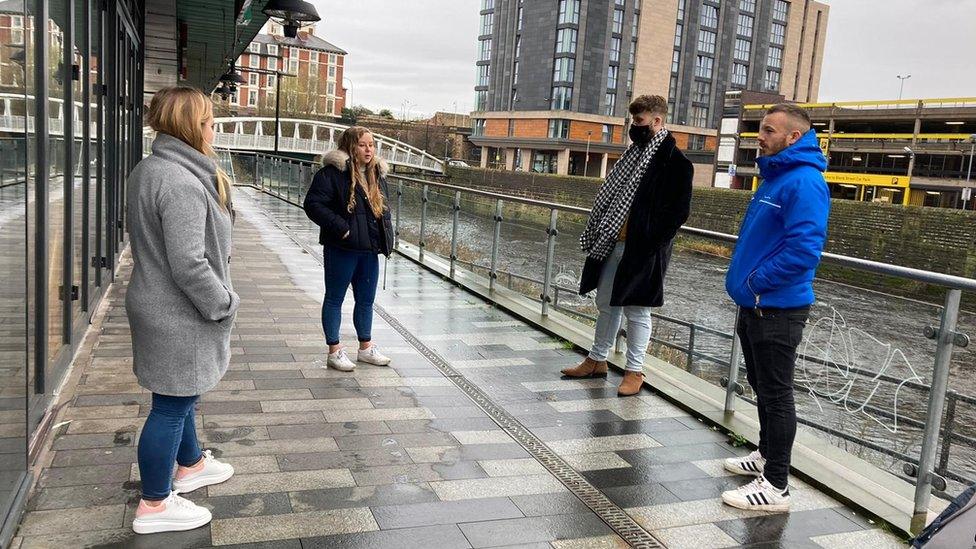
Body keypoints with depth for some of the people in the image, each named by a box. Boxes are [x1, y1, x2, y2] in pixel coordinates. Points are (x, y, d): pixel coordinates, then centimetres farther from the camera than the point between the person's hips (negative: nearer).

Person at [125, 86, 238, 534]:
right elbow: (188, 264, -28)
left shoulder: (148, 170, 8)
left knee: (180, 396, 25)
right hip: (179, 316, -10)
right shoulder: (182, 184, -26)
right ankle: (154, 506, 18)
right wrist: (223, 302, -14)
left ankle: (191, 465, 45)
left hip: (161, 306, 10)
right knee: (172, 405, 3)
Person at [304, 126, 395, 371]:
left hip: (370, 249, 7)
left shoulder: (377, 174, 12)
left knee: (366, 300, 16)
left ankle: (366, 348, 31)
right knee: (335, 299, 6)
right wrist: (340, 227, -21)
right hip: (341, 249, -7)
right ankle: (334, 351, 15)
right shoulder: (332, 173, -12)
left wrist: (386, 237, 8)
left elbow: (384, 208, 21)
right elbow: (313, 204, -16)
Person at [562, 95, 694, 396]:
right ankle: (597, 360, 29)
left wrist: (649, 244, -19)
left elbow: (678, 211, -16)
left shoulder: (674, 161, -12)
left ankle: (635, 371, 14)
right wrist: (598, 236, 12)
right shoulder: (635, 152, 15)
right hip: (613, 242, 8)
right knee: (607, 303, 15)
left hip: (642, 250, -8)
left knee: (636, 309, 1)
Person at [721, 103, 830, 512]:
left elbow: (804, 248, -28)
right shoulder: (774, 176, 14)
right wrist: (745, 282, 12)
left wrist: (757, 281, -18)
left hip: (777, 309, -10)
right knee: (763, 387, 21)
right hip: (755, 304, 10)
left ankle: (775, 486, 9)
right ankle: (767, 456, 38)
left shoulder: (804, 182, -18)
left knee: (776, 395, -1)